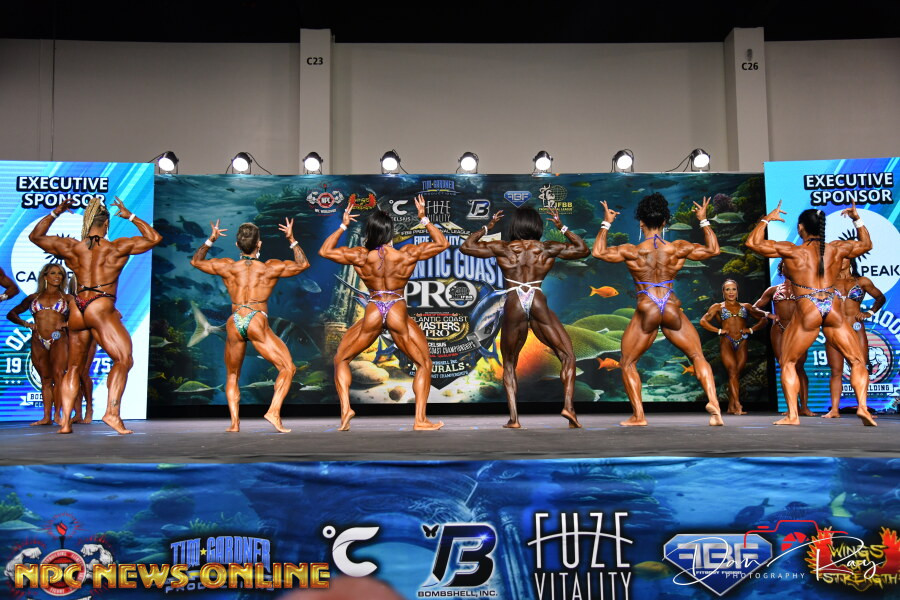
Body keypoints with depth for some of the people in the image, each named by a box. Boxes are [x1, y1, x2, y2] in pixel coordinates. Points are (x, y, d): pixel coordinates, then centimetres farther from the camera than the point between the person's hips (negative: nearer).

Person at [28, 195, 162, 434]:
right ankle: (112, 412, -22)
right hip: (101, 309, -5)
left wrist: (55, 212, 28)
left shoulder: (70, 247, 7)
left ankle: (65, 421, 12)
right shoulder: (116, 248, -1)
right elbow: (154, 238, 10)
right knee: (124, 359, -7)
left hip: (76, 310, 5)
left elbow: (35, 236, 25)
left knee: (74, 368, 15)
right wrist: (131, 217, 15)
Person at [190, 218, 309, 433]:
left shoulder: (227, 267, 10)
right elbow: (303, 264, 19)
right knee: (288, 368, 4)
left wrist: (210, 240, 29)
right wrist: (292, 239, 21)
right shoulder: (271, 268, 5)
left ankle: (234, 422, 6)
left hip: (234, 324, 3)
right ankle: (274, 411, -14)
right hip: (258, 323, -3)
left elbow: (196, 261, 27)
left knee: (232, 376, 20)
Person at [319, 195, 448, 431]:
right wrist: (424, 219, 7)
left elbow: (324, 251, 11)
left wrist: (342, 226, 13)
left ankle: (345, 408, 4)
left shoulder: (360, 256, -4)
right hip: (399, 314, -1)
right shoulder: (407, 254, -7)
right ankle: (420, 419, 7)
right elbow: (442, 243, 6)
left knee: (340, 360, 21)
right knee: (424, 364, 15)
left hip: (372, 315, 1)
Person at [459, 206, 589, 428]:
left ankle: (513, 418, 3)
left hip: (513, 307, 1)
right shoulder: (548, 248, 12)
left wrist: (487, 227, 25)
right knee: (568, 356, 10)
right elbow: (583, 249, 23)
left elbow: (465, 246, 17)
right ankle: (568, 405, -8)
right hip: (539, 305, 0)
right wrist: (562, 228, 27)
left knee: (509, 365, 14)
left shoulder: (503, 248, 10)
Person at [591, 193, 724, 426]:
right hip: (673, 309, 2)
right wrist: (703, 221, 18)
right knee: (698, 356, 16)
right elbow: (713, 249, 10)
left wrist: (606, 224, 9)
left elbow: (598, 252, 0)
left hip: (646, 312, -2)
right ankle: (713, 401, -2)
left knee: (627, 364, 13)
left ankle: (638, 415, 8)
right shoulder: (678, 248, -1)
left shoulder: (632, 251, -6)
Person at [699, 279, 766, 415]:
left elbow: (763, 318, 20)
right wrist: (719, 330, -3)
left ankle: (731, 407, 2)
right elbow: (703, 321, 4)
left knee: (736, 374, -2)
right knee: (732, 371, -15)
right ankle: (737, 405, -22)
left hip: (742, 343, 2)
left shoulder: (746, 306, 19)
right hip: (726, 341, -2)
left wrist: (751, 329, 5)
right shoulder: (718, 307, 12)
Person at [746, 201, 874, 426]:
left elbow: (753, 242, 3)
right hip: (834, 310, 3)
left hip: (807, 311, -3)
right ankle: (862, 406, -5)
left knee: (788, 364, 9)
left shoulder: (792, 251, 0)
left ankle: (792, 414, 0)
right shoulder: (836, 248, 11)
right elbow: (866, 244, 30)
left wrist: (766, 219, 13)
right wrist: (857, 220, 32)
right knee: (857, 361, 12)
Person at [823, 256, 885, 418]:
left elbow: (880, 297, 21)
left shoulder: (862, 281, 11)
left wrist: (870, 312, 8)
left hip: (856, 330, 0)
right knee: (836, 371, -1)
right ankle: (834, 409, -1)